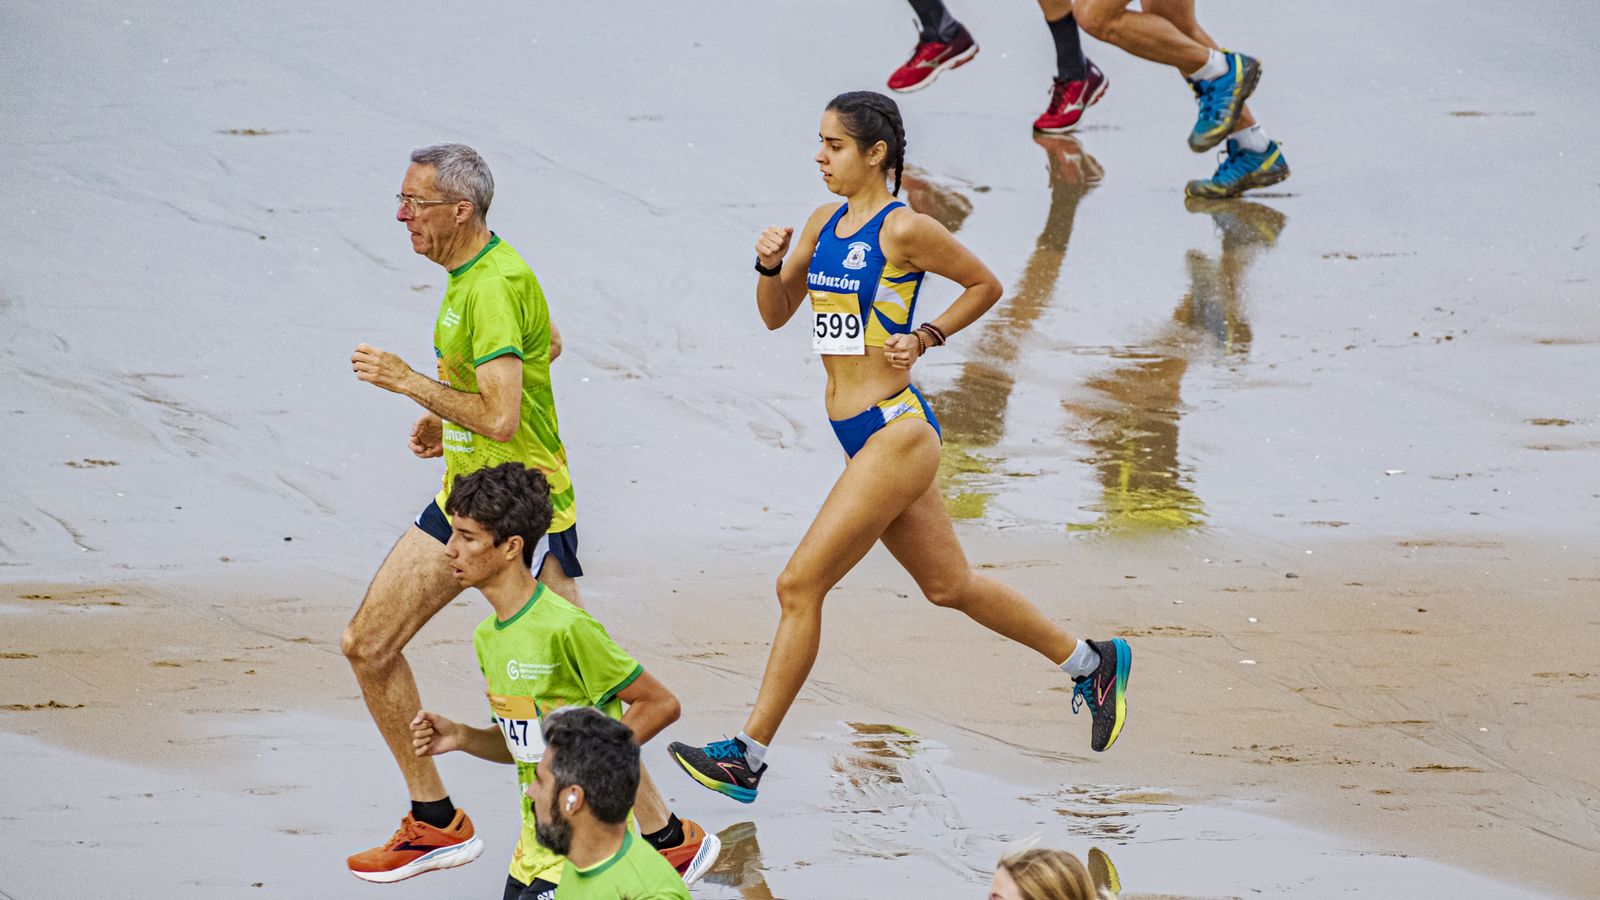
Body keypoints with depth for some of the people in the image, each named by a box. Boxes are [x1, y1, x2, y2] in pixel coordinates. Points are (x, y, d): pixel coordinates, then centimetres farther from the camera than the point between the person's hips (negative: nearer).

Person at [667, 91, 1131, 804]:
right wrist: (770, 266, -1)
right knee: (949, 586, 17)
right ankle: (1092, 662, 32)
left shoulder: (904, 230, -11)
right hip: (863, 438, 9)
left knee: (799, 585, -10)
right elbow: (776, 314, 18)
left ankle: (747, 758, -6)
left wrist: (926, 338, -10)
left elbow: (985, 284, 1)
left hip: (895, 430, -9)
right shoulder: (824, 224, 11)